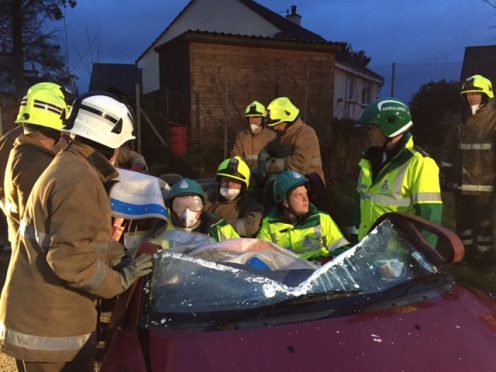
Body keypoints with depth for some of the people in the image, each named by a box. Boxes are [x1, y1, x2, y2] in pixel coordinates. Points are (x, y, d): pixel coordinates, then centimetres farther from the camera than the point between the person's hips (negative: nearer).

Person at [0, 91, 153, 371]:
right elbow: (69, 257, -28)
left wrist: (125, 255, 6)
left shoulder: (68, 167, 11)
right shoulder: (80, 181, -23)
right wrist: (120, 281, -16)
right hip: (49, 326, -9)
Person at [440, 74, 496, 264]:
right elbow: (449, 151, 15)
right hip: (461, 183, 6)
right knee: (462, 220, 14)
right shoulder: (461, 122, 12)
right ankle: (466, 251, 28)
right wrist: (446, 174, 11)